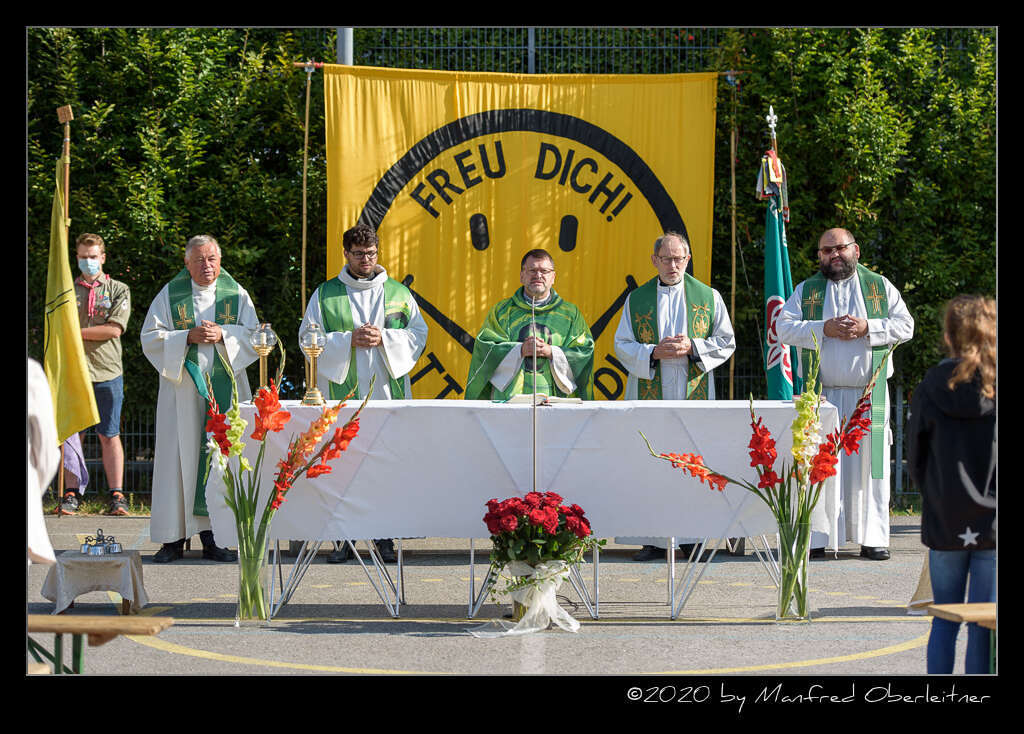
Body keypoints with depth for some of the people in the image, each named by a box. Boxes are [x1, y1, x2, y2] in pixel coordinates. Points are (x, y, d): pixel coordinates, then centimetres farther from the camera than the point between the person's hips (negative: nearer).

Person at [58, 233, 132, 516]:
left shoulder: (118, 290, 8)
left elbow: (114, 329, -5)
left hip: (107, 374, -1)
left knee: (109, 436, 0)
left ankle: (117, 496, 1)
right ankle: (72, 494, 4)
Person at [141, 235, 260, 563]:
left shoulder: (236, 294, 9)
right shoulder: (170, 295, 6)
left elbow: (254, 336, 5)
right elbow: (150, 337, 1)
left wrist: (223, 335, -12)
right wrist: (188, 336, -12)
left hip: (224, 387, 1)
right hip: (182, 388, -1)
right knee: (179, 458, -3)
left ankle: (212, 534, 4)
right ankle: (174, 537, 0)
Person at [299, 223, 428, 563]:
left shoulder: (398, 293, 12)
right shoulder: (325, 295, 8)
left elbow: (418, 334, 8)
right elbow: (308, 338, 2)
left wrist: (384, 339, -8)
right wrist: (349, 340, -11)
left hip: (387, 391, 1)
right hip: (342, 393, -1)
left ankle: (385, 535, 3)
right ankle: (343, 538, 0)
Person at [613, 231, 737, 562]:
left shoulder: (709, 297, 8)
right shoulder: (637, 300, 10)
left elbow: (726, 342, 7)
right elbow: (622, 345, 6)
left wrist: (692, 347, -10)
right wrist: (653, 352, -11)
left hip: (693, 395, 0)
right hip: (649, 395, 1)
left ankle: (692, 536, 3)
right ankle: (653, 539, -1)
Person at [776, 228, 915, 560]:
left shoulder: (880, 286, 10)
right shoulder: (806, 291, 10)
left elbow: (906, 326, 2)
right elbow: (784, 328, -1)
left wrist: (868, 328, -13)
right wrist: (825, 328, -14)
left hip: (869, 393, 0)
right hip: (822, 393, 0)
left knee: (869, 462, -2)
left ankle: (872, 539, 3)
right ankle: (815, 539, 1)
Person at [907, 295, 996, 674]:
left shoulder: (930, 389, -3)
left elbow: (916, 458, 4)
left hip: (944, 524, 2)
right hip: (992, 524, -2)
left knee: (944, 621, 13)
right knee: (982, 625, 3)